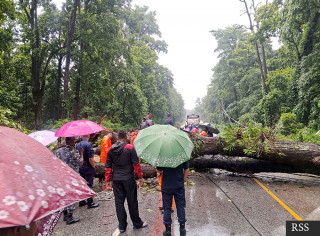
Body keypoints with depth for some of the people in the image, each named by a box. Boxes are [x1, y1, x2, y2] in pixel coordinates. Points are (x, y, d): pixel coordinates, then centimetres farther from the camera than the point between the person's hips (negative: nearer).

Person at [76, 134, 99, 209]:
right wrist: (93, 167, -9)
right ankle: (90, 203, 8)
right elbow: (90, 158, -21)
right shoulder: (88, 144, -19)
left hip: (80, 168, 7)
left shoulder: (78, 145, 4)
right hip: (88, 168, -7)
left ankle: (81, 201, 26)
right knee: (89, 185, 1)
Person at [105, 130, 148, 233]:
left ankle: (122, 226, 19)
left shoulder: (111, 149, 3)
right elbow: (136, 164, -10)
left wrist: (108, 180, 14)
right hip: (128, 179, -3)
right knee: (132, 201, 9)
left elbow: (108, 166, 7)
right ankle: (137, 223, 23)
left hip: (116, 179, 3)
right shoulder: (130, 148, -10)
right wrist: (140, 176, -1)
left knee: (119, 202, 11)